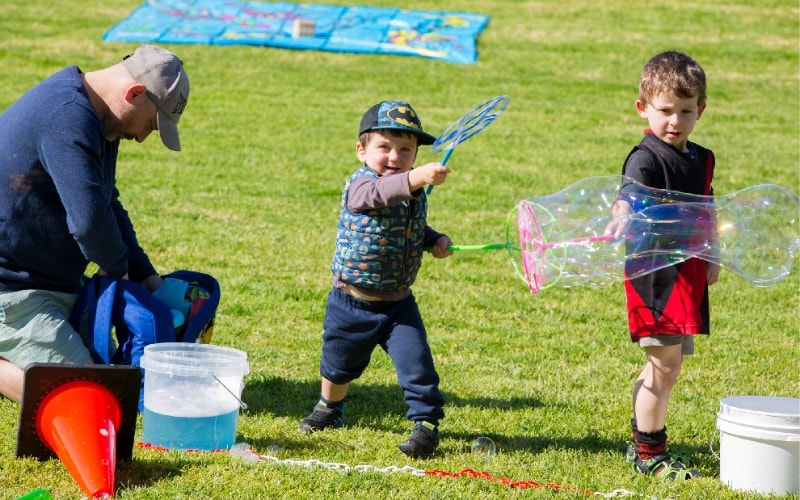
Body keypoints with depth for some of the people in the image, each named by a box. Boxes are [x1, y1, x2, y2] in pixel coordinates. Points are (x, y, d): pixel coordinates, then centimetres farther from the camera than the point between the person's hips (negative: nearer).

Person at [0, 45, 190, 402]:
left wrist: (146, 277, 12)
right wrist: (118, 268, -10)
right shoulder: (68, 117, -24)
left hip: (54, 280, 11)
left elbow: (108, 205, 20)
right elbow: (88, 219, -30)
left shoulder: (95, 119, 9)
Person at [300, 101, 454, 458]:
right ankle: (330, 407, 47)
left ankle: (426, 422, 2)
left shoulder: (415, 194, -1)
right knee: (339, 364, 20)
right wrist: (417, 178, -63)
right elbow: (380, 192, -46)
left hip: (398, 304, 3)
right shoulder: (360, 185, -22)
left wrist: (436, 240, -4)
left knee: (416, 363, -13)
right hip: (352, 303, -3)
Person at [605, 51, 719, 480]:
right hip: (655, 272, -8)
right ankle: (649, 453, 5)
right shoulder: (646, 159, -13)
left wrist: (711, 259, 27)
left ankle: (642, 442, 30)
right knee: (664, 362, -6)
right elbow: (628, 201, -30)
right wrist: (620, 225, -50)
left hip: (689, 274, 8)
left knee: (665, 364, 16)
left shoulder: (702, 160, 12)